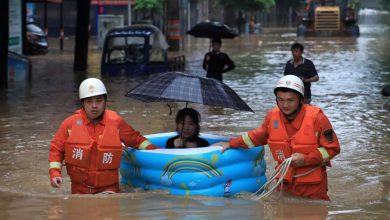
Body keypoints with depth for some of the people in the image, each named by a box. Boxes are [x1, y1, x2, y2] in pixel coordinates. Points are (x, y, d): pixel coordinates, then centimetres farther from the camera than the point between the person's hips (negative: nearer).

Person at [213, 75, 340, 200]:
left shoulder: (316, 118, -16)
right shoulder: (273, 116, -2)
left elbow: (333, 148, -10)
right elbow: (258, 136, 19)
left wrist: (306, 159, -20)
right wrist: (231, 144, 17)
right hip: (286, 184, 4)